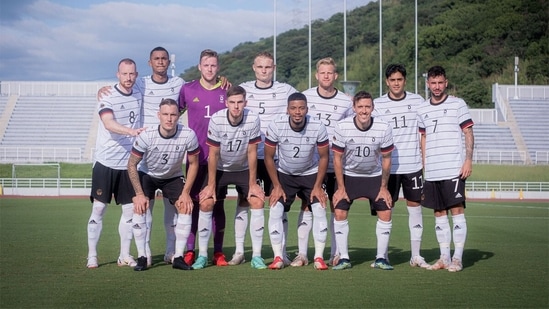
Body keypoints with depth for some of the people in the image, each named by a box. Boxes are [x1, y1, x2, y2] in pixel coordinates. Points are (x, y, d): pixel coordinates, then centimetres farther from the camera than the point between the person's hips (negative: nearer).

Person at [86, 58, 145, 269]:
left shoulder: (138, 96, 7)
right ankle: (92, 256, 6)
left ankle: (125, 256, 14)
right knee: (98, 208, -2)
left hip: (129, 163, 5)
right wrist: (130, 131, -44)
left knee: (130, 209, 5)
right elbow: (109, 123, -29)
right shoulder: (108, 97, -11)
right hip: (106, 162, -5)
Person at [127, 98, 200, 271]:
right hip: (147, 175, -1)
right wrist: (139, 194, -20)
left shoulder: (188, 135, -26)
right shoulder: (146, 136, -29)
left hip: (174, 177, 1)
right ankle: (142, 257, -11)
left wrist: (186, 192, -14)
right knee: (139, 207, -21)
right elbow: (132, 164, -17)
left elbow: (193, 163, -10)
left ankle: (178, 257, -7)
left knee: (185, 207, -16)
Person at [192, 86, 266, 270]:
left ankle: (256, 256, -8)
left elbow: (252, 153, -13)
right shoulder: (216, 120, -24)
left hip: (244, 169, 1)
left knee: (257, 202, -16)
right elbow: (213, 154, -15)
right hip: (220, 169, 0)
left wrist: (252, 184, -11)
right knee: (206, 204, -13)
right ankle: (202, 255, 0)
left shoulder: (253, 120, -22)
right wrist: (211, 185, -13)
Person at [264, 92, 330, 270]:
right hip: (284, 175, 0)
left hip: (310, 174, 0)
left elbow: (323, 157, -7)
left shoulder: (318, 127, -22)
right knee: (275, 210, -14)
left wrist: (318, 186, -10)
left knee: (320, 210, -13)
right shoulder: (276, 126, -22)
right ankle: (278, 257, -6)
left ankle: (319, 257, -4)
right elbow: (269, 157, -9)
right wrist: (276, 186, -10)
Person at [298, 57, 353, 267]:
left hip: (336, 164, 0)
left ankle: (336, 254, 12)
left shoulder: (346, 102, 2)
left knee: (336, 207, 4)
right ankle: (302, 254, 4)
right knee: (306, 206, -1)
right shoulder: (305, 97, 2)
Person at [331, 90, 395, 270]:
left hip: (375, 176, 1)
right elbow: (337, 158, -10)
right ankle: (344, 258, -1)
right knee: (340, 213, -11)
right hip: (348, 175, -1)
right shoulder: (342, 127, -20)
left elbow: (386, 159, -6)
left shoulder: (384, 128, -18)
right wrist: (341, 187, -10)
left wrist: (384, 187, -4)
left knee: (385, 214, -7)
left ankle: (381, 258, 6)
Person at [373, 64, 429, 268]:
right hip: (387, 166, -1)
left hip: (413, 165, 1)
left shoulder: (417, 101, 4)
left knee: (415, 207, 4)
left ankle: (416, 255, 12)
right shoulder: (377, 104, 2)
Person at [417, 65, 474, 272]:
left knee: (457, 210, -5)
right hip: (431, 172, 4)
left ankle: (457, 258, 0)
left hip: (454, 169, -4)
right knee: (439, 213, 7)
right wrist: (424, 165, 14)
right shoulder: (422, 109, 12)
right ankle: (444, 258, 14)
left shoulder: (457, 104, 1)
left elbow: (468, 133, 0)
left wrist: (468, 160, -9)